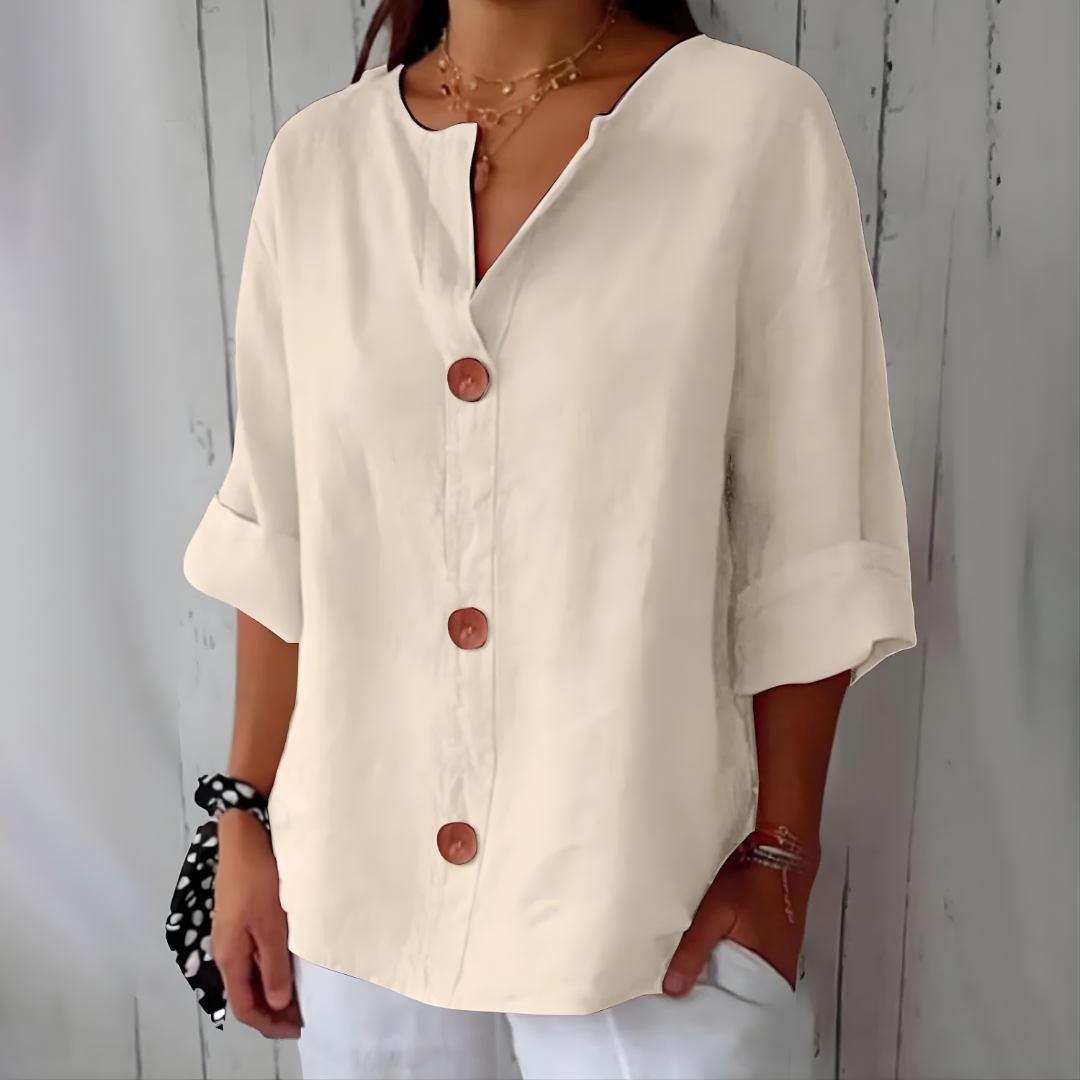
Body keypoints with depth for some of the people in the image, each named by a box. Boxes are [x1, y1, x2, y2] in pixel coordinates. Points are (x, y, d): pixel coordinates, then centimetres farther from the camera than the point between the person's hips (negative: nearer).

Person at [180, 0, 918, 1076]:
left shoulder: (760, 124, -8)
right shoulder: (313, 159, 2)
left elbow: (807, 549, -7)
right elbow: (275, 537, 4)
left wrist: (780, 855, -6)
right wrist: (250, 819, 6)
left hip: (644, 889, -2)